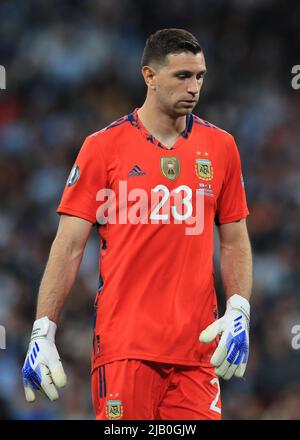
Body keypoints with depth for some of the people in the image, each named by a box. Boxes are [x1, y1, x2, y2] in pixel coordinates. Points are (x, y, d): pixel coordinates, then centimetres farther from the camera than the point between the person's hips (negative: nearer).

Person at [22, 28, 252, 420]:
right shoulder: (103, 147, 1)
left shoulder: (220, 146, 9)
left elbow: (235, 242, 14)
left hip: (197, 346, 2)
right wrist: (42, 332, -5)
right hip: (124, 341, -2)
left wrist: (239, 313, -1)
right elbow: (69, 246, 1)